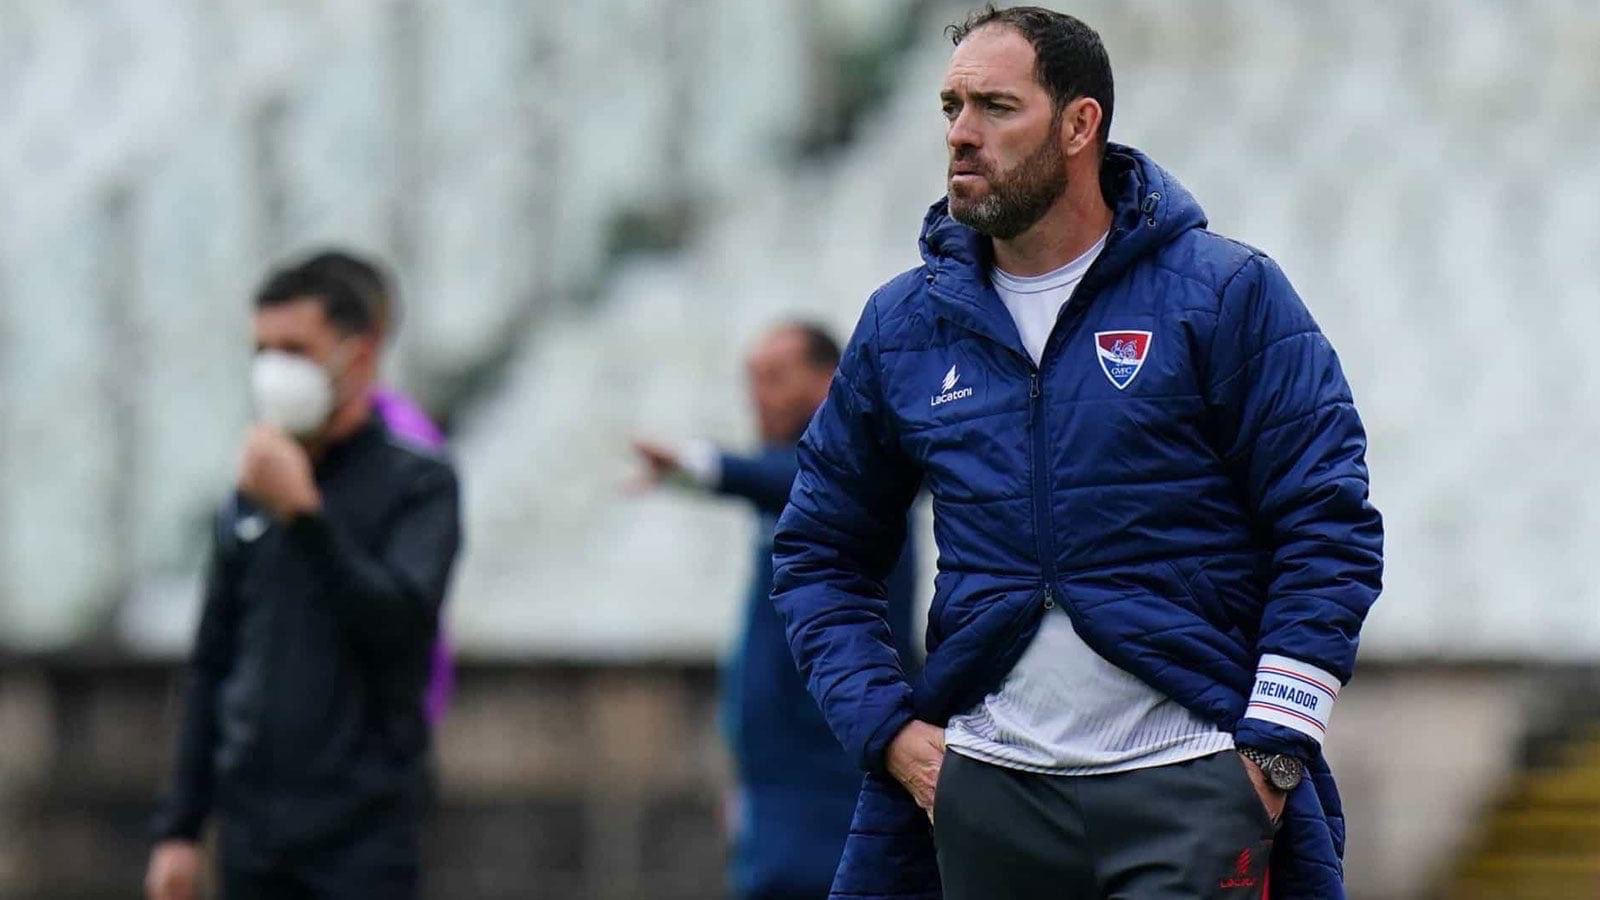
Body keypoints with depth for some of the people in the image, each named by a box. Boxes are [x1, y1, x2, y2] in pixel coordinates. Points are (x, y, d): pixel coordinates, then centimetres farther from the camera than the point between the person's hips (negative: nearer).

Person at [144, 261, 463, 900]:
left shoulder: (418, 485, -2)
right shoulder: (251, 497, 12)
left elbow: (397, 620, -17)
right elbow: (211, 669, 15)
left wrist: (304, 512, -21)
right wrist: (179, 826, 11)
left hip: (362, 838, -5)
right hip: (253, 834, 5)